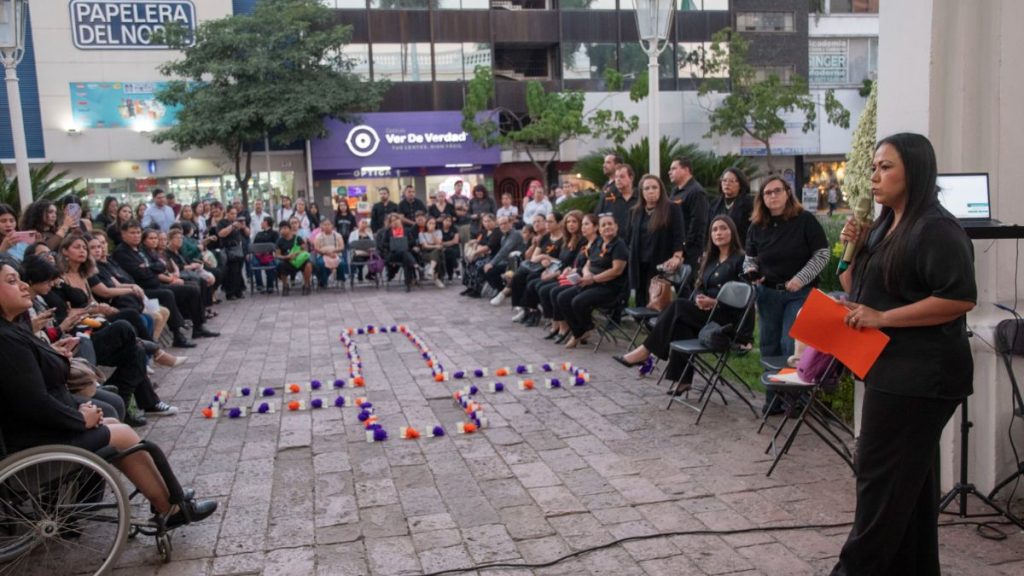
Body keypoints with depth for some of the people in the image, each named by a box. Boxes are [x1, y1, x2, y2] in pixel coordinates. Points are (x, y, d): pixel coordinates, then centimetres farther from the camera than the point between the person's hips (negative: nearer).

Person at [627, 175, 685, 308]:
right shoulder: (635, 212, 15)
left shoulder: (672, 209, 1)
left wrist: (677, 256, -18)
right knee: (642, 302, 5)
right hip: (640, 265, 5)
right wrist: (631, 259, 13)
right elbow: (630, 238, 20)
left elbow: (679, 235, -6)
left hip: (662, 264, -5)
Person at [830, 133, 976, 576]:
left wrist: (883, 318, -24)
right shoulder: (885, 225, 14)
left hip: (920, 376, -10)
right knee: (908, 476, 17)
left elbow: (961, 298, -24)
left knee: (880, 473, -3)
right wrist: (853, 249, 0)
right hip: (893, 370, 10)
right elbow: (855, 293, 17)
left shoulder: (937, 230, -15)